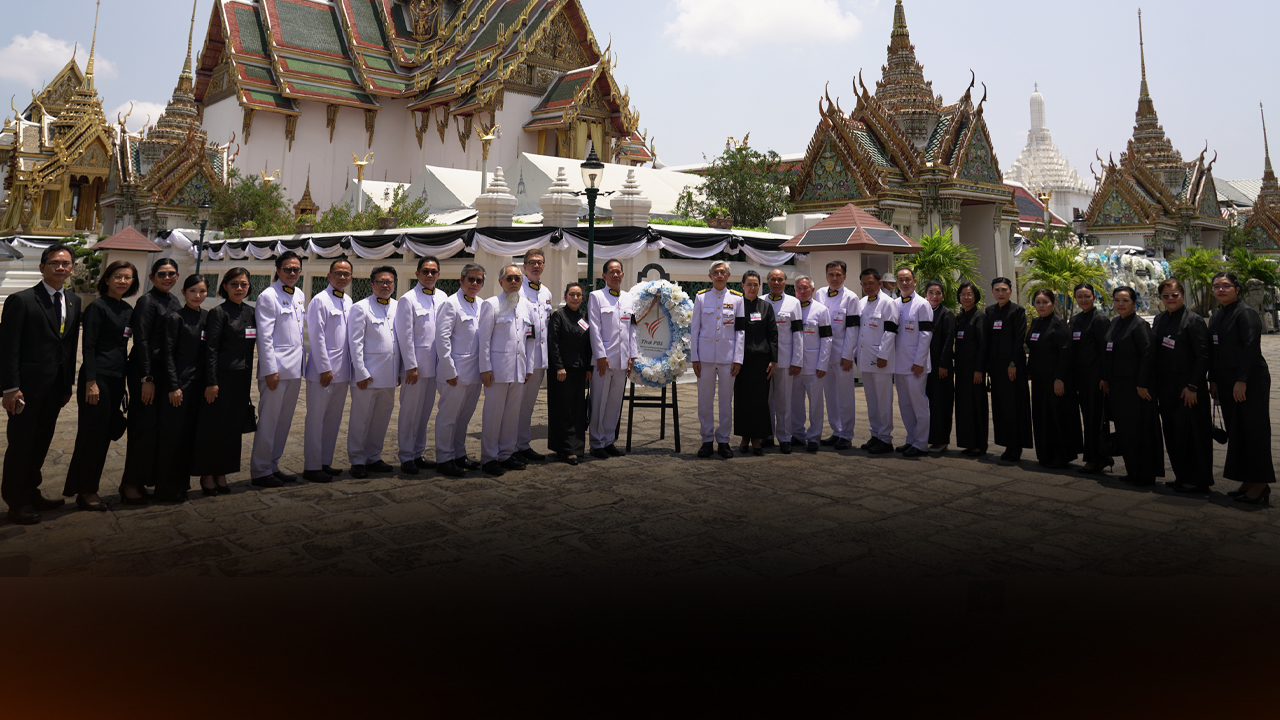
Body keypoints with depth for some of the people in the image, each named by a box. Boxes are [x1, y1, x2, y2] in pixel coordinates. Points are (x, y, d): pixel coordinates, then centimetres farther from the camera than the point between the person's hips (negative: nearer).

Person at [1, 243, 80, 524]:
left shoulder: (73, 301, 9)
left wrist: (68, 384, 10)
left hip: (55, 387, 6)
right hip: (29, 386, -6)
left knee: (41, 443, 15)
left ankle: (30, 493, 29)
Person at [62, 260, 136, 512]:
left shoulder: (128, 310, 13)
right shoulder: (98, 307, -8)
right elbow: (88, 345, -13)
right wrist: (91, 382, -18)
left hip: (117, 378, 8)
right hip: (98, 377, -8)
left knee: (104, 434, 11)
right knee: (92, 434, -2)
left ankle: (88, 488, 22)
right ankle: (84, 491, 8)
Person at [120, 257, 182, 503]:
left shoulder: (175, 302, 13)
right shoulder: (147, 301, -9)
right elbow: (141, 340, -14)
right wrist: (146, 379, -17)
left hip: (166, 372, 8)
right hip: (145, 371, -8)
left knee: (159, 427, 10)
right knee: (144, 426, -4)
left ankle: (141, 481, 20)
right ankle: (130, 484, 6)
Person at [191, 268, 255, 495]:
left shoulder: (250, 312, 10)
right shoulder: (218, 313, -8)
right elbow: (210, 349, -11)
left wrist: (249, 378, 13)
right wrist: (211, 382, -16)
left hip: (241, 379, 6)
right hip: (221, 377, -6)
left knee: (234, 427, 10)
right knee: (213, 426, 0)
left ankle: (222, 474, 20)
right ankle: (207, 475, 11)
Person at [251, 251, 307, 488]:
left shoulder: (299, 296, 15)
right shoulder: (268, 296, -7)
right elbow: (264, 337, -12)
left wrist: (303, 360, 15)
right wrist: (271, 370, -16)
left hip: (295, 368, 7)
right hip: (276, 367, -7)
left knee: (284, 420, 11)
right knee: (268, 421, -3)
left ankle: (273, 466, 20)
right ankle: (260, 471, 6)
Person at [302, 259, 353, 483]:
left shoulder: (348, 301, 14)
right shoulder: (320, 300, -7)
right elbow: (316, 337, -11)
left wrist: (351, 365, 13)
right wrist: (325, 368, -14)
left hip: (342, 370, 7)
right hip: (323, 371, -7)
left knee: (334, 419, 11)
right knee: (316, 419, -2)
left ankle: (325, 462, 20)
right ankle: (311, 467, 4)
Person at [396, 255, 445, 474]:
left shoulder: (442, 297, 9)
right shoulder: (408, 300, -6)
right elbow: (405, 336, -9)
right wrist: (411, 366, -13)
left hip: (434, 365, 5)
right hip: (415, 365, -5)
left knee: (425, 411, 13)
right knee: (410, 412, 2)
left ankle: (419, 454, 23)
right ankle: (406, 457, 11)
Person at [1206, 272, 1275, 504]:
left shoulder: (1246, 313, -10)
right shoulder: (1216, 317, 14)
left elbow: (1251, 347, -17)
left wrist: (1242, 381, -21)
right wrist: (1213, 380, 12)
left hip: (1250, 380, -8)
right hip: (1227, 381, 8)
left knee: (1253, 429, -4)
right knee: (1235, 431, 10)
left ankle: (1260, 484, 3)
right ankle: (1248, 482, 17)